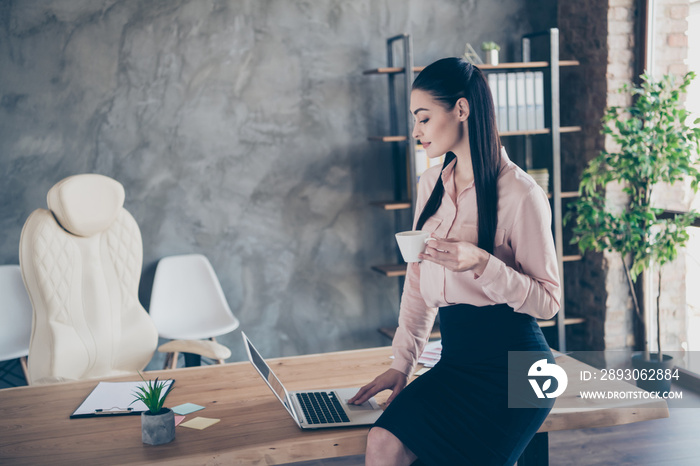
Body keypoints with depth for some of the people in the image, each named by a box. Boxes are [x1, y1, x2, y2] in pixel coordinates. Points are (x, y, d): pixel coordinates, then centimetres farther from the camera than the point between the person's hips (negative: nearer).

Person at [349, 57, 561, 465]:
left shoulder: (520, 194, -10)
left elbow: (548, 300, -8)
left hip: (511, 361, -5)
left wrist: (482, 265, -23)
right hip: (456, 357, 6)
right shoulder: (431, 186, 11)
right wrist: (402, 364, 8)